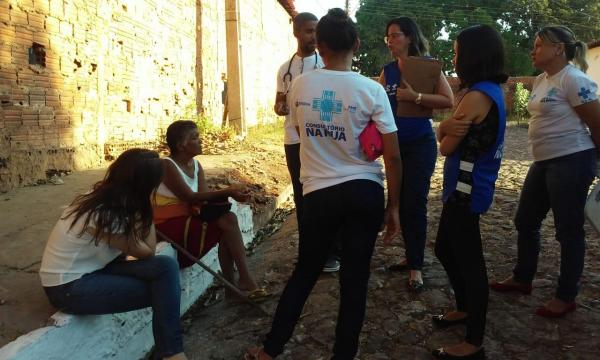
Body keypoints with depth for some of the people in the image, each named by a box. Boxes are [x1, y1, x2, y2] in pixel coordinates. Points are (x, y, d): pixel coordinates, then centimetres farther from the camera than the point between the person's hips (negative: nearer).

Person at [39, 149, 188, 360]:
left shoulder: (103, 199, -1)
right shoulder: (105, 216, -28)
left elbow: (144, 245, 1)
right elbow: (147, 252, -14)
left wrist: (144, 210, -10)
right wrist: (146, 210, -14)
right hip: (69, 288, -9)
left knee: (166, 267, -6)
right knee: (163, 288, -16)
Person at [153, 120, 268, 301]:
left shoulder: (196, 165, 8)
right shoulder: (166, 166, -15)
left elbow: (204, 198, -4)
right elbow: (191, 197, -24)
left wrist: (226, 195, -25)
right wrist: (226, 192, -27)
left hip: (187, 219, 7)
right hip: (168, 225, -7)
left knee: (229, 218, -19)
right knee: (227, 223, -21)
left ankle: (232, 284, -15)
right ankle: (245, 280, -12)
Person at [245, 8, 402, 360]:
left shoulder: (300, 86, -2)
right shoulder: (372, 90, -8)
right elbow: (393, 157, -8)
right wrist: (394, 206, 1)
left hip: (319, 193, 2)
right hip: (365, 191, -1)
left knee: (304, 273, 18)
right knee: (355, 279, 11)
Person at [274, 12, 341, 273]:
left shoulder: (325, 64, -1)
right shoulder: (285, 68, 11)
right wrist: (281, 108, -7)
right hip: (294, 140, 4)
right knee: (301, 196, 11)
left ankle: (331, 253, 12)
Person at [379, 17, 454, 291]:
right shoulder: (387, 71, 8)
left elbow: (449, 101, -15)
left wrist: (415, 97, -24)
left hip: (420, 144, -5)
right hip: (395, 144, 6)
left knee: (415, 203, -4)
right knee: (400, 202, 12)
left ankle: (416, 266, 8)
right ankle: (411, 256, 28)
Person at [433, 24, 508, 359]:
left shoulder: (477, 96, -19)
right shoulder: (495, 91, 12)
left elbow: (447, 146, -11)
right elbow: (445, 132, 8)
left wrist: (446, 131, 6)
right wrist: (447, 126, -12)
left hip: (466, 189, -10)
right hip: (470, 188, 10)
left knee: (469, 261, 0)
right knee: (445, 249, 22)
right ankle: (465, 309, 40)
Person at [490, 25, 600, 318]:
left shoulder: (573, 80, -14)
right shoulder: (541, 81, 12)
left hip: (570, 162, -9)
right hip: (543, 162, 9)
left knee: (568, 230, 2)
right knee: (525, 222, 15)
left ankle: (566, 297, 17)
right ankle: (522, 279, 32)